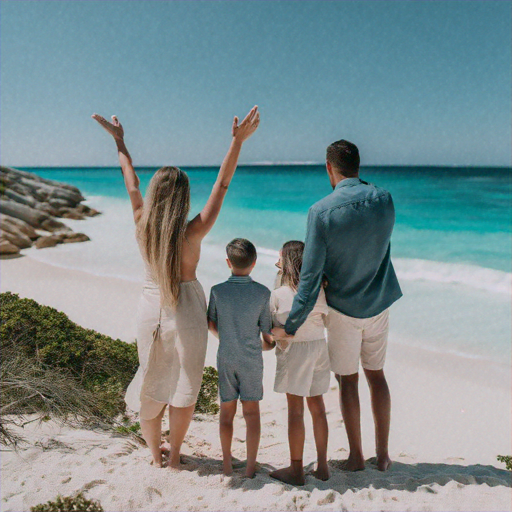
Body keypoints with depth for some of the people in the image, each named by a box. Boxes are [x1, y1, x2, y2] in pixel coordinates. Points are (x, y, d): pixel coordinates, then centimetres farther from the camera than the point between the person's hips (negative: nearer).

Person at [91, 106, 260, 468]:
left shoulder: (143, 225, -10)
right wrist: (238, 141, -16)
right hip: (187, 310, -3)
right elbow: (222, 185, -17)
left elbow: (131, 184, 4)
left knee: (151, 385, 19)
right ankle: (174, 455, 28)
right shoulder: (193, 232, -19)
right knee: (184, 387, 15)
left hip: (152, 308, 3)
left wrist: (119, 141, 17)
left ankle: (156, 455, 34)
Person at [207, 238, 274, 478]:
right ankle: (250, 467, 14)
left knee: (227, 411, 14)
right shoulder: (263, 293, -10)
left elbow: (211, 325, 6)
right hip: (252, 359, -1)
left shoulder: (217, 291, -8)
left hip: (225, 358, 1)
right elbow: (268, 337, -4)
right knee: (252, 412, 10)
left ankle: (227, 464, 23)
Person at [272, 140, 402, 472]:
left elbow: (311, 277, -20)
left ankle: (357, 456, 22)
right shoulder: (385, 200, -8)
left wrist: (291, 326, -13)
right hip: (379, 305, 4)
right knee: (376, 374, 17)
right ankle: (383, 454, 26)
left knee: (348, 380, 11)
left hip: (343, 308, -4)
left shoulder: (321, 212, -20)